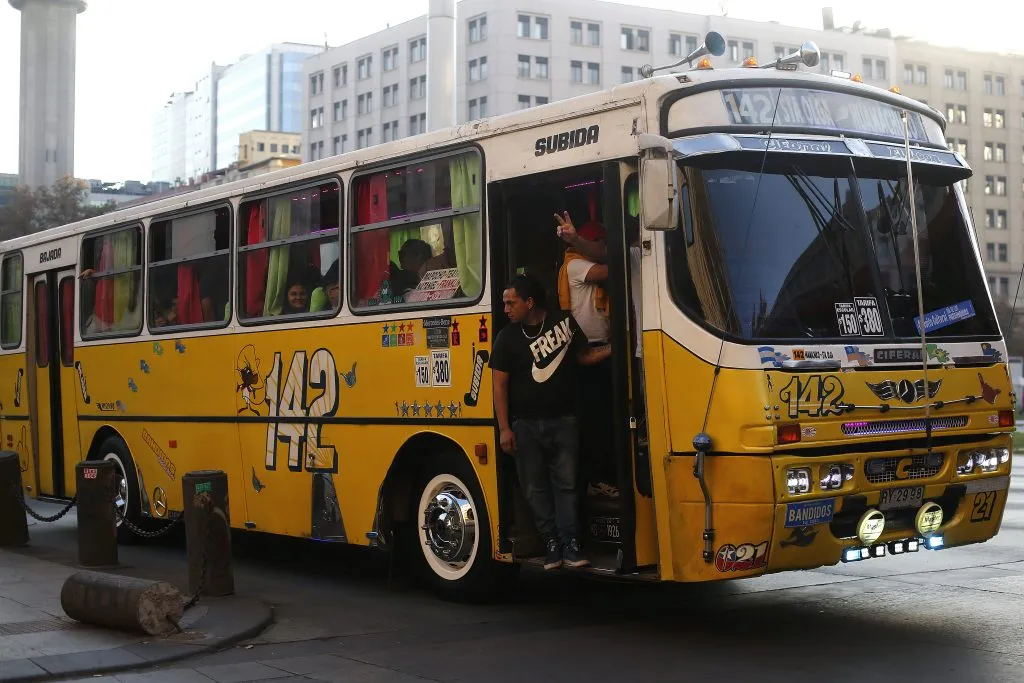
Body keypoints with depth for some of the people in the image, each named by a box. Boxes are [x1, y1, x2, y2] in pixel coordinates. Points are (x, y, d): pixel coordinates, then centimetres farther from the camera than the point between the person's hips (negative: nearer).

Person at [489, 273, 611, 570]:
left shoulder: (565, 322, 1)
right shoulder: (507, 338, 0)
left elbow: (584, 355, 15)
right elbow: (499, 385, 0)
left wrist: (613, 349, -2)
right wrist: (504, 429, -6)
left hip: (563, 421, 0)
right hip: (526, 425, 1)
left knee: (566, 484, -3)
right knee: (536, 488, 2)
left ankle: (571, 546, -2)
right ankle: (552, 544, 9)